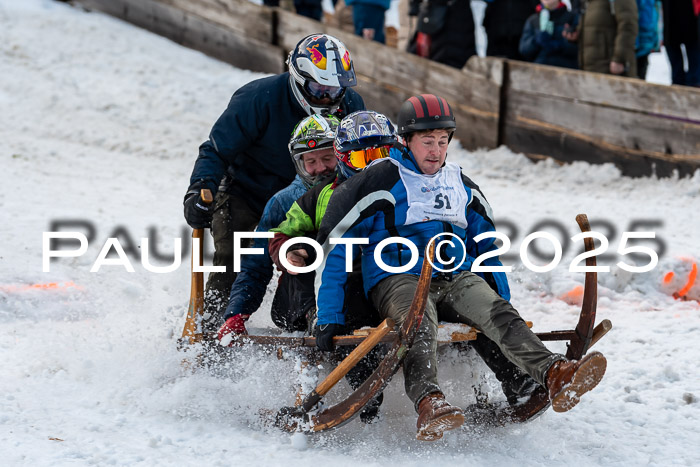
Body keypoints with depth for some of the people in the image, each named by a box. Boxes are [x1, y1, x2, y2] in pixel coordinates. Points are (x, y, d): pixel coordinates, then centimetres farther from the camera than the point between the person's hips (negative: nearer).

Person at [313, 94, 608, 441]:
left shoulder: (462, 187, 22)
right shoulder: (381, 183, 3)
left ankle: (554, 376, -51)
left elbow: (486, 248, 32)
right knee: (420, 323, -38)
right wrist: (329, 318, -6)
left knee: (496, 312, -28)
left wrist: (504, 302, 22)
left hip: (456, 278, 4)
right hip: (397, 278, -4)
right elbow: (334, 246, 0)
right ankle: (429, 404, -63)